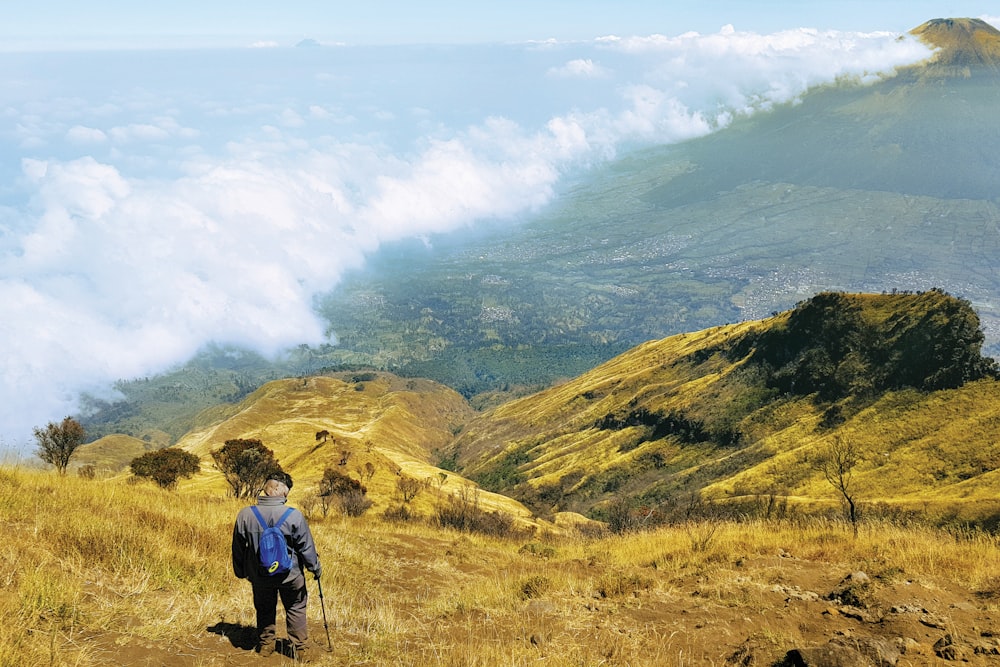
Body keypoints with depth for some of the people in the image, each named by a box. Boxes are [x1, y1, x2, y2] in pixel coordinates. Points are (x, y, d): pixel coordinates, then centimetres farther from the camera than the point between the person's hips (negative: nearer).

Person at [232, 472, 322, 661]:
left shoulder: (245, 515, -12)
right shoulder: (294, 516, -21)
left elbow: (238, 548, 1)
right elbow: (306, 547, -10)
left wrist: (240, 571, 18)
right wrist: (315, 568, 6)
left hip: (259, 575, 2)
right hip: (290, 574, -2)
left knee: (264, 610, 23)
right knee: (296, 609, 16)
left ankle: (265, 645, 35)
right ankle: (301, 650, 21)